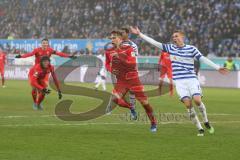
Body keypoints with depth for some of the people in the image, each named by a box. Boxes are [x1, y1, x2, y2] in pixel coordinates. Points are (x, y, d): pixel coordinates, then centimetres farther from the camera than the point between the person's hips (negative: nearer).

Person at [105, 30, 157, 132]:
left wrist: (121, 59, -30)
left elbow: (133, 64, -20)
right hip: (121, 80, 4)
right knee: (115, 98, -20)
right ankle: (131, 108, 9)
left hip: (132, 78, -4)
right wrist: (111, 70, -2)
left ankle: (153, 123, 12)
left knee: (143, 101, -3)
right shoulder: (109, 52, 4)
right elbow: (107, 64, 20)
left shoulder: (128, 49, -9)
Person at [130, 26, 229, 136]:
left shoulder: (191, 49, 2)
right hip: (179, 81, 1)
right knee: (187, 103, -13)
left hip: (191, 79, -1)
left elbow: (203, 59, 1)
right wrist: (139, 34, 5)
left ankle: (206, 122, 6)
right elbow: (154, 42, 8)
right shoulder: (170, 48, 9)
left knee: (197, 100, -20)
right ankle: (199, 129, -3)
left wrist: (218, 68, -5)